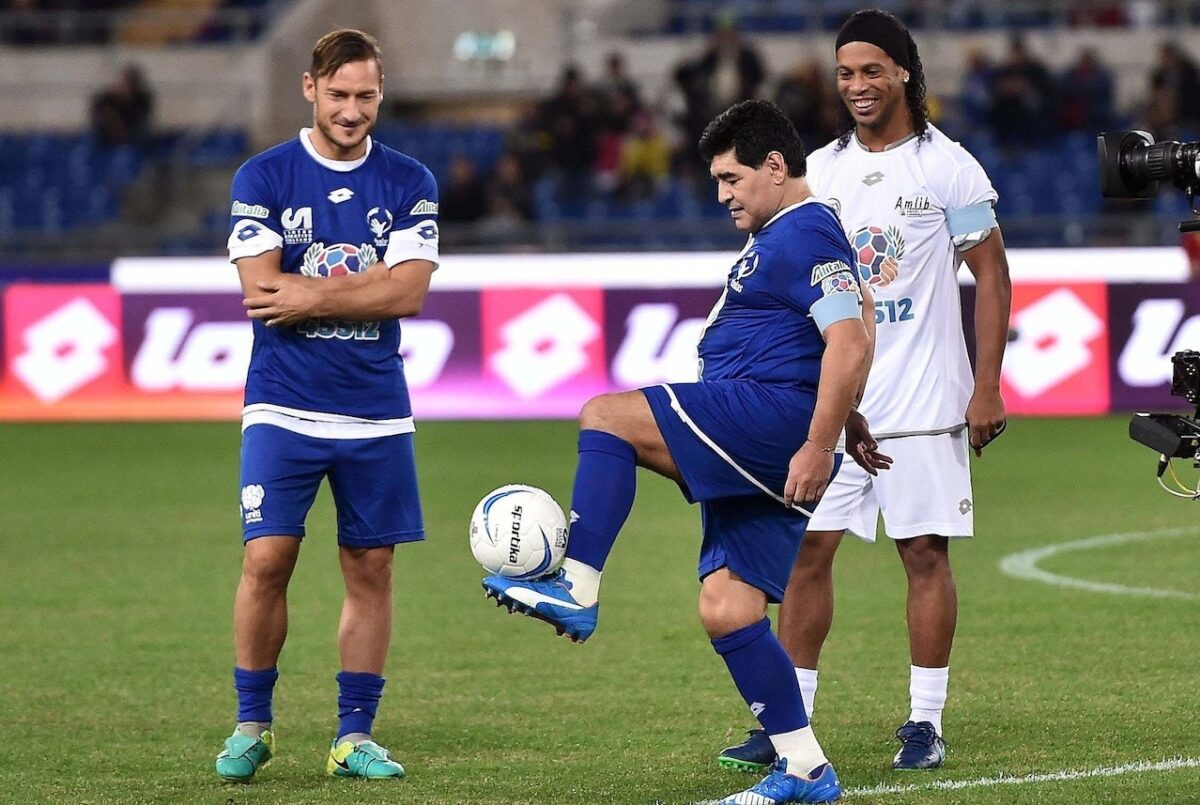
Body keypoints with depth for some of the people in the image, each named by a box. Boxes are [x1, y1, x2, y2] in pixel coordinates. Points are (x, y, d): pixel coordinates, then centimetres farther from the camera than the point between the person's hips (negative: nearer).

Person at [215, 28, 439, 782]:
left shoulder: (409, 182, 4)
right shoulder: (262, 177, 0)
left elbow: (408, 292, -7)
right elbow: (262, 290, -10)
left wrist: (309, 295, -13)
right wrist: (365, 285, -10)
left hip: (376, 411, 2)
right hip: (283, 407, -2)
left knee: (371, 569, 3)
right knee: (267, 559, -10)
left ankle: (356, 736, 11)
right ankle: (252, 726, 5)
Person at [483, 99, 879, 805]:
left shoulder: (807, 235, -9)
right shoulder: (777, 238, 25)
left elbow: (851, 344, -21)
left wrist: (818, 448, -24)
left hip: (773, 411, -11)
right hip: (753, 454, 11)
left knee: (606, 418, -19)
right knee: (727, 611, 5)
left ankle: (578, 591, -26)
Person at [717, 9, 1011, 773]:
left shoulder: (947, 166, -4)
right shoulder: (820, 170, 9)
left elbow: (992, 277, -2)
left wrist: (987, 388, -8)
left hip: (924, 398, -4)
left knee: (926, 553, 0)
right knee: (807, 549, 0)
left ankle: (926, 724, 8)